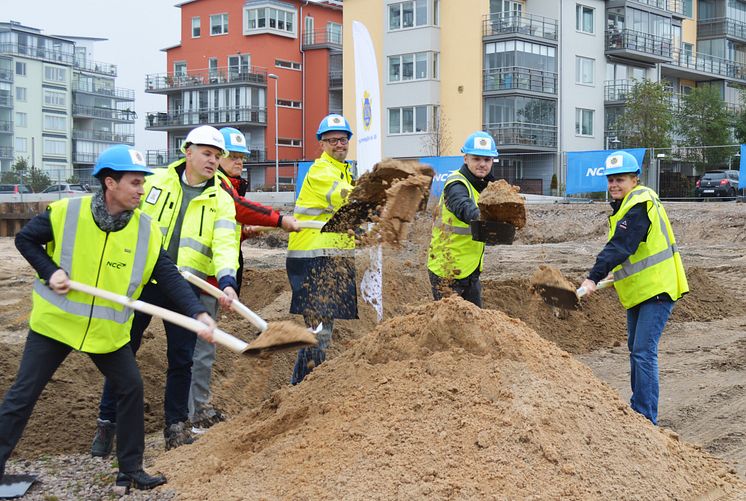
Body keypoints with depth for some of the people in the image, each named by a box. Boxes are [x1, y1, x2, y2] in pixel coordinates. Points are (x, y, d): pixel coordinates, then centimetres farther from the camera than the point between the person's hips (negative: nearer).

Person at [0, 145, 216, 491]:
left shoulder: (145, 230, -10)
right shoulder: (65, 213, -16)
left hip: (109, 330, 3)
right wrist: (49, 271, -17)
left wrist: (197, 313, -25)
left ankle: (131, 470, 17)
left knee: (131, 389, 2)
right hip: (55, 321, -2)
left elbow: (169, 277, -12)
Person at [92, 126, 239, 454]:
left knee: (182, 358, 4)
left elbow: (225, 245, -14)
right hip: (142, 282, 0)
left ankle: (176, 427, 19)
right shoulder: (156, 182, 3)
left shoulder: (221, 200, 0)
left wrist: (227, 282, -30)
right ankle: (107, 422, 19)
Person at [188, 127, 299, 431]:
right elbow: (237, 207, -28)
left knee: (203, 344, 18)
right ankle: (194, 416, 0)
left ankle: (201, 407, 28)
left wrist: (245, 231, 4)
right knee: (201, 347, -7)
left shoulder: (230, 185, 21)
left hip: (214, 275, 11)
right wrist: (279, 220, -31)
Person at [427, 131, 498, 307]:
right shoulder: (456, 185, -20)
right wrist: (480, 215, -61)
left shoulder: (483, 184, 10)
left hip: (470, 269, 8)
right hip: (447, 270, -8)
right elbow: (463, 207, -41)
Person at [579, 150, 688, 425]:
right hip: (638, 290, 11)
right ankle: (638, 408, 30)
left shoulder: (640, 205, -19)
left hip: (656, 289, -11)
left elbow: (620, 246, -30)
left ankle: (645, 418, -14)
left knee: (643, 351, -16)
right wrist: (619, 275, 14)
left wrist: (594, 277, -37)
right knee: (635, 349, 18)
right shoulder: (626, 205, 13)